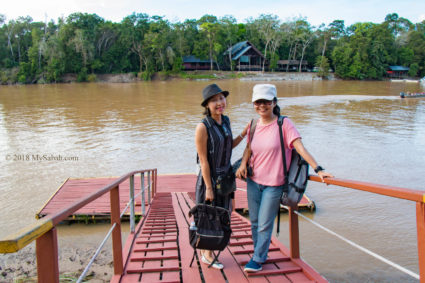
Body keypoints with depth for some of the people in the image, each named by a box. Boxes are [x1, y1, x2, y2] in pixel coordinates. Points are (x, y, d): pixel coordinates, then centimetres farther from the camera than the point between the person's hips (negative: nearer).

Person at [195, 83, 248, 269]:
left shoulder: (225, 121, 2)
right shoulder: (203, 128, -22)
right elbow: (203, 161, -20)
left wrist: (244, 134, 1)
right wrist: (209, 188, -18)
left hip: (226, 174, 8)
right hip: (210, 177, -8)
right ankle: (207, 255, 29)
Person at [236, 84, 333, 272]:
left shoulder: (284, 123, -13)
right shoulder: (254, 125, 2)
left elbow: (300, 148, -18)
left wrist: (318, 169, -27)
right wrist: (243, 164, -5)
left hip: (273, 184, -5)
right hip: (253, 181, 5)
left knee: (265, 225, 3)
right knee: (255, 222, 16)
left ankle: (258, 259, 22)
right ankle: (260, 253, 37)